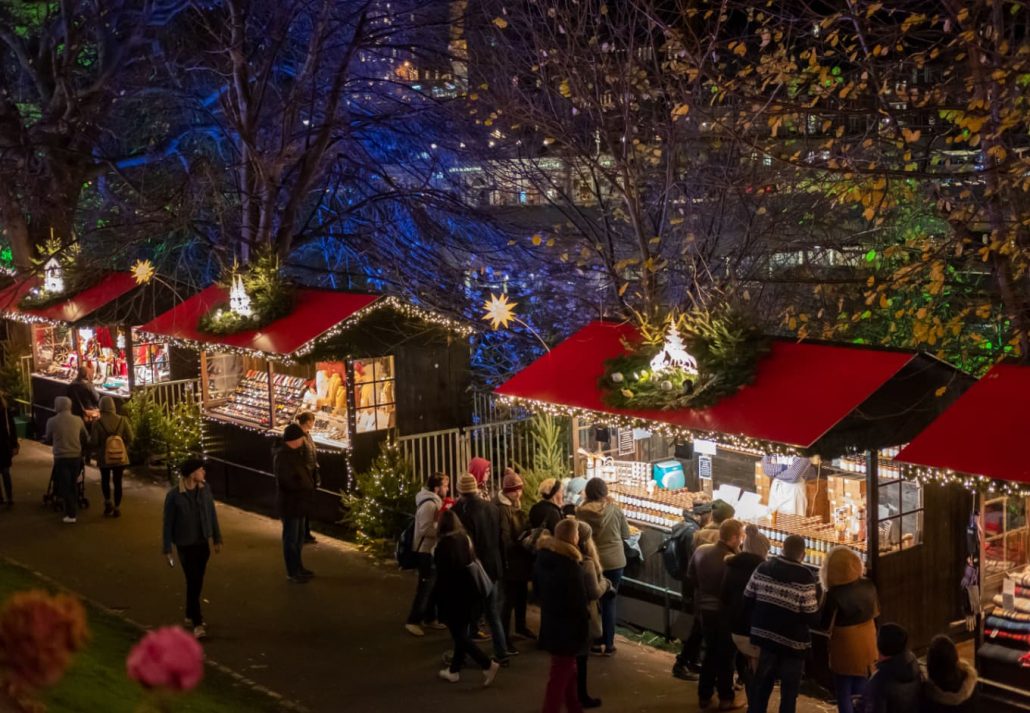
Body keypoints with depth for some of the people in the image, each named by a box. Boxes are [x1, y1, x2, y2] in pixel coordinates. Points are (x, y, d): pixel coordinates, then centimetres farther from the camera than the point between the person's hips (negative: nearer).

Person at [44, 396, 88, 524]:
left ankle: (71, 515, -1)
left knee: (64, 486, 3)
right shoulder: (78, 420, -2)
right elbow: (86, 438, 7)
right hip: (76, 457, 3)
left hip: (61, 458, -3)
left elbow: (49, 440, 5)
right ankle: (72, 511, 23)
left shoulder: (52, 421, -9)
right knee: (72, 485, 17)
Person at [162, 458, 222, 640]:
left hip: (203, 542, 5)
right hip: (185, 545, -5)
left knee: (198, 581, 15)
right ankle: (197, 623, 1)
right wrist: (167, 549, -7)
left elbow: (212, 514, 7)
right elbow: (168, 523, -9)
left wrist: (217, 538, 10)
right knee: (192, 582, -5)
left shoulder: (205, 489, -4)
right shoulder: (174, 495, -17)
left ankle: (191, 613, 34)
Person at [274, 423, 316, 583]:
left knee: (299, 536, 19)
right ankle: (292, 573, 8)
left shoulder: (294, 452, 10)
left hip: (298, 502, 10)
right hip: (290, 503, -10)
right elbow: (288, 481, -26)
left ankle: (298, 567, 31)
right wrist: (308, 487, -14)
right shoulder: (282, 456, -21)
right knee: (291, 538, 0)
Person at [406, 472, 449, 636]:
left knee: (432, 586, 16)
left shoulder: (434, 501, 11)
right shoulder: (429, 504, -21)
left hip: (433, 550, 10)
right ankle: (413, 621, -1)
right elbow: (426, 529, -26)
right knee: (425, 587, -6)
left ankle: (429, 618, 25)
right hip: (427, 552, -10)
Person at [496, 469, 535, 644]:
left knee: (522, 595, 20)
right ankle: (504, 637, -1)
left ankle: (520, 626, 37)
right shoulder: (501, 509, -18)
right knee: (509, 598, -6)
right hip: (510, 561, -9)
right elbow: (504, 538, -22)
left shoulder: (517, 505, 12)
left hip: (521, 559, 9)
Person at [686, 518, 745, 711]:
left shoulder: (701, 550, -6)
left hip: (705, 608, 6)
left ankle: (704, 695, 28)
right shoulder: (731, 560, -27)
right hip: (724, 611, -6)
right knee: (726, 655, 10)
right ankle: (726, 698, 20)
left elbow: (691, 576, 7)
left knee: (710, 651, 21)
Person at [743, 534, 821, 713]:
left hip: (764, 637, 5)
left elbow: (747, 600, 4)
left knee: (760, 686, 15)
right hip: (792, 643, -4)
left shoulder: (763, 568, -2)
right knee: (789, 692, 8)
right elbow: (812, 618, -15)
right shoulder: (805, 578, -18)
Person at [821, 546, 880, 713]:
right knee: (861, 691, 20)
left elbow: (825, 625, -14)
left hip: (845, 645, -5)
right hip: (866, 642, 5)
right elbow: (875, 613, 8)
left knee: (844, 693, 9)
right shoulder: (868, 586, -8)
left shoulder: (834, 594, -23)